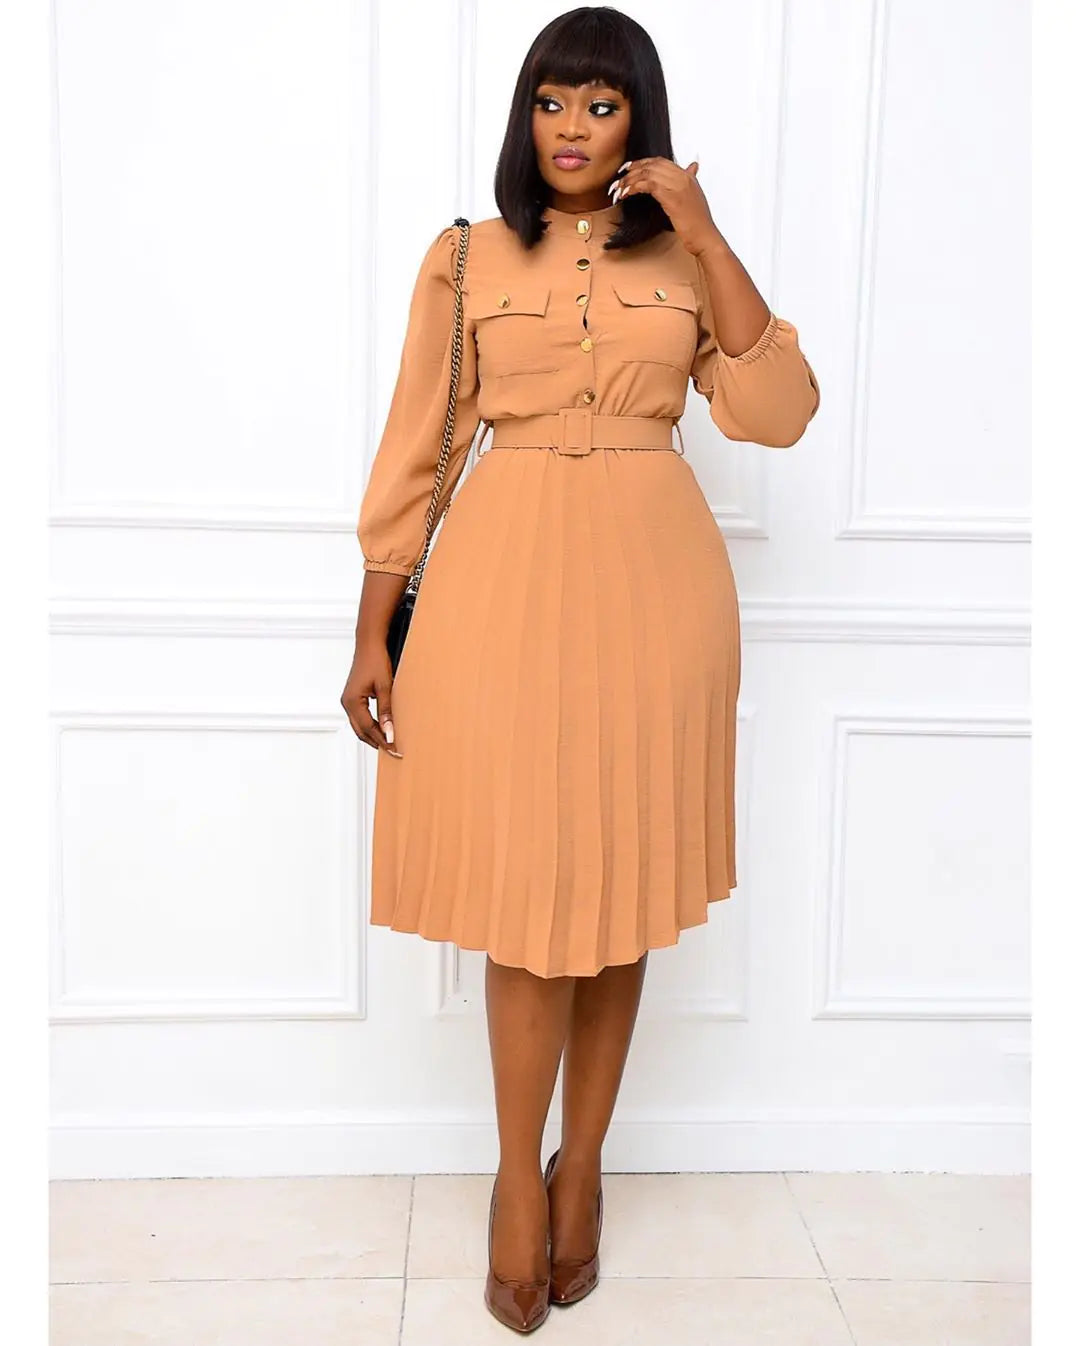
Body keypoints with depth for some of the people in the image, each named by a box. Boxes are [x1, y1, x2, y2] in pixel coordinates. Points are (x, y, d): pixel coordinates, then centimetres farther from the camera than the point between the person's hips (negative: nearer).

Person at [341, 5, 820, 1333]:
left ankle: (582, 1164, 26)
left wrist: (705, 238, -7)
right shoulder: (466, 258, 5)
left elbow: (778, 412, -5)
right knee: (528, 887, 0)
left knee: (622, 878, 7)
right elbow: (415, 451, 3)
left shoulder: (684, 259, 9)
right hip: (508, 582, -1)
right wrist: (374, 633, -1)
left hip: (651, 583, 2)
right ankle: (520, 1179, 20)